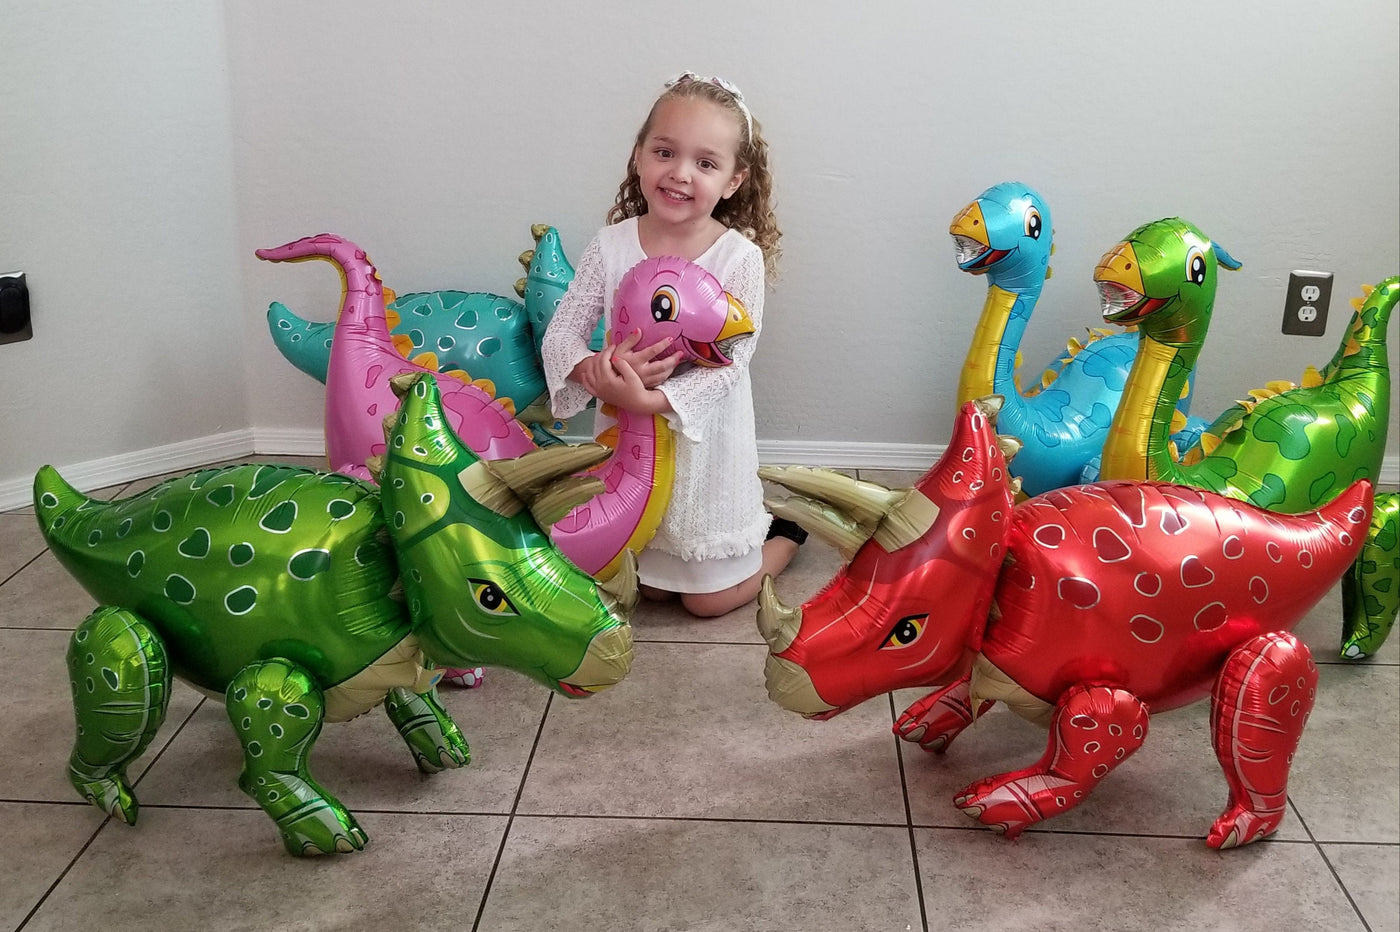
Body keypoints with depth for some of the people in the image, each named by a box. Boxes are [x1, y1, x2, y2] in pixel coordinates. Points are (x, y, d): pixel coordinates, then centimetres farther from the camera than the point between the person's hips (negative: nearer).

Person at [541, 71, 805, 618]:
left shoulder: (739, 257, -17)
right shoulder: (612, 244, -9)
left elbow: (728, 366, -21)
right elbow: (560, 333, -8)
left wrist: (651, 400, -35)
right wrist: (596, 372, -29)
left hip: (706, 439, -3)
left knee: (708, 600, 10)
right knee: (649, 587, 15)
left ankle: (785, 532, 34)